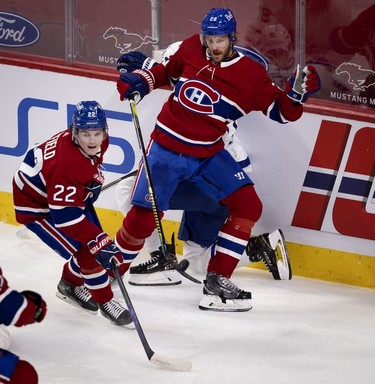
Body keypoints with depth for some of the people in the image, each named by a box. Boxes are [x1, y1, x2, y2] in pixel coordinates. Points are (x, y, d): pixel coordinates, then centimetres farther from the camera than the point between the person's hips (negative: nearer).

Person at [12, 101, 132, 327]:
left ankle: (70, 285, 34)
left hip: (69, 195, 9)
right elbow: (65, 216, -39)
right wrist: (99, 242, -40)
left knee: (95, 242, 9)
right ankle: (105, 302, 4)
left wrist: (93, 184, 13)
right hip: (35, 204, -9)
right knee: (86, 250, -14)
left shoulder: (97, 143, -16)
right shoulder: (67, 163, -41)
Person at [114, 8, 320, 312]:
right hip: (166, 148, -1)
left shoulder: (250, 74, -9)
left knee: (248, 205, -11)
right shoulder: (190, 49, -5)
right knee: (142, 217, -9)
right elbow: (167, 70, 15)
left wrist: (296, 94, -25)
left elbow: (281, 111, -6)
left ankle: (217, 279, -3)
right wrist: (141, 80, -1)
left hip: (208, 155, 1)